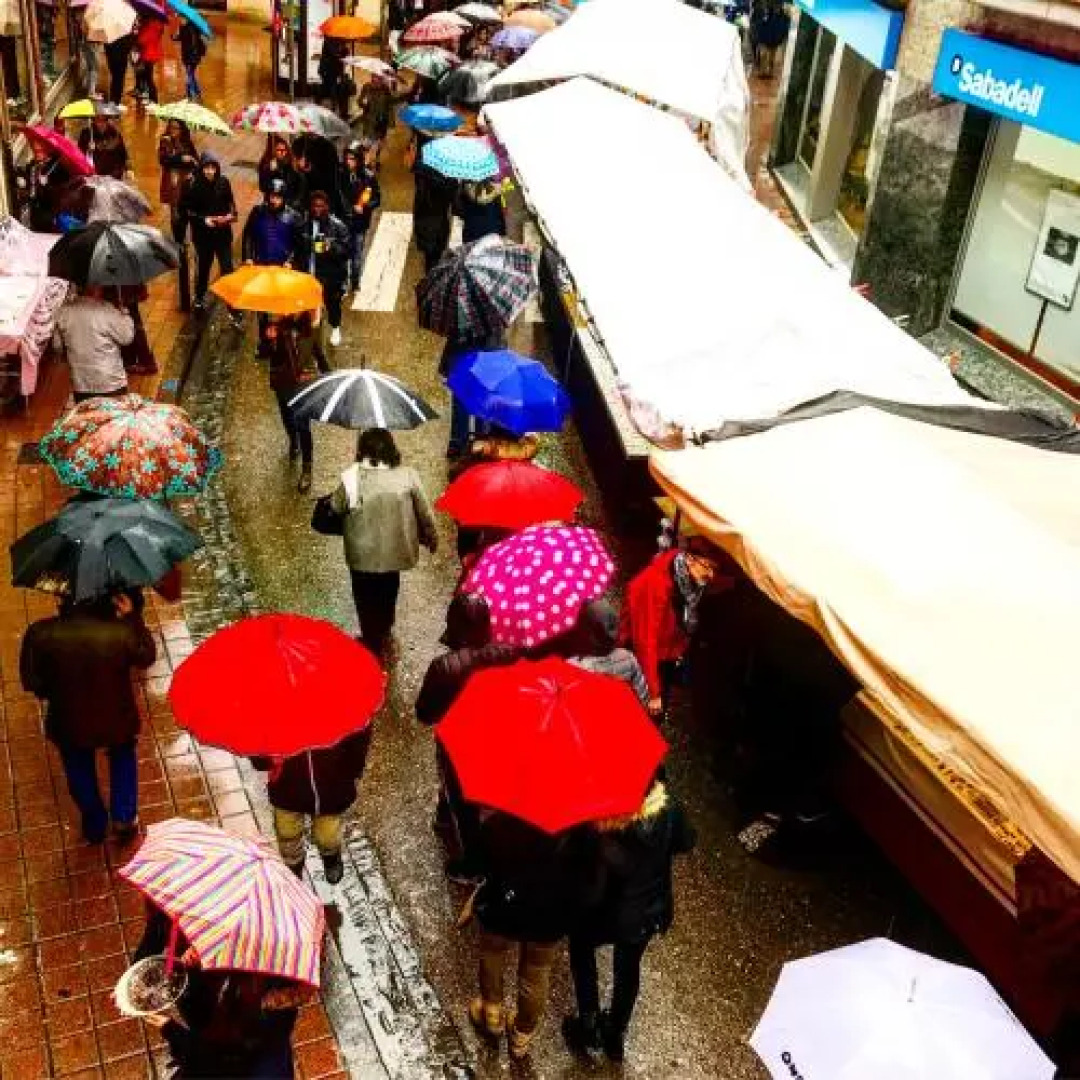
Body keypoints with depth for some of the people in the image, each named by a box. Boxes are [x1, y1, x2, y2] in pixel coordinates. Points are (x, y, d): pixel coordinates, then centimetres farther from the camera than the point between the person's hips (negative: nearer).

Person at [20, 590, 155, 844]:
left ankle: (95, 825, 49)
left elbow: (31, 681, -12)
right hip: (117, 719, -1)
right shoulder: (122, 633, -31)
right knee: (123, 757, 35)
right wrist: (133, 618, -6)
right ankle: (124, 817, 33)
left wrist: (56, 693, 8)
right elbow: (146, 657, -8)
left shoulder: (41, 634, -29)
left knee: (79, 769, 33)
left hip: (69, 723, 1)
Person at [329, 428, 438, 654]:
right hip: (395, 549, 2)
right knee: (388, 591, 28)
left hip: (363, 553, -2)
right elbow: (424, 512, -5)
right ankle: (384, 632, 48)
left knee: (367, 600, 20)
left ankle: (372, 643, 34)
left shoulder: (351, 477, -20)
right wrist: (431, 538, 12)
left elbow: (335, 508, -6)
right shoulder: (407, 476, -14)